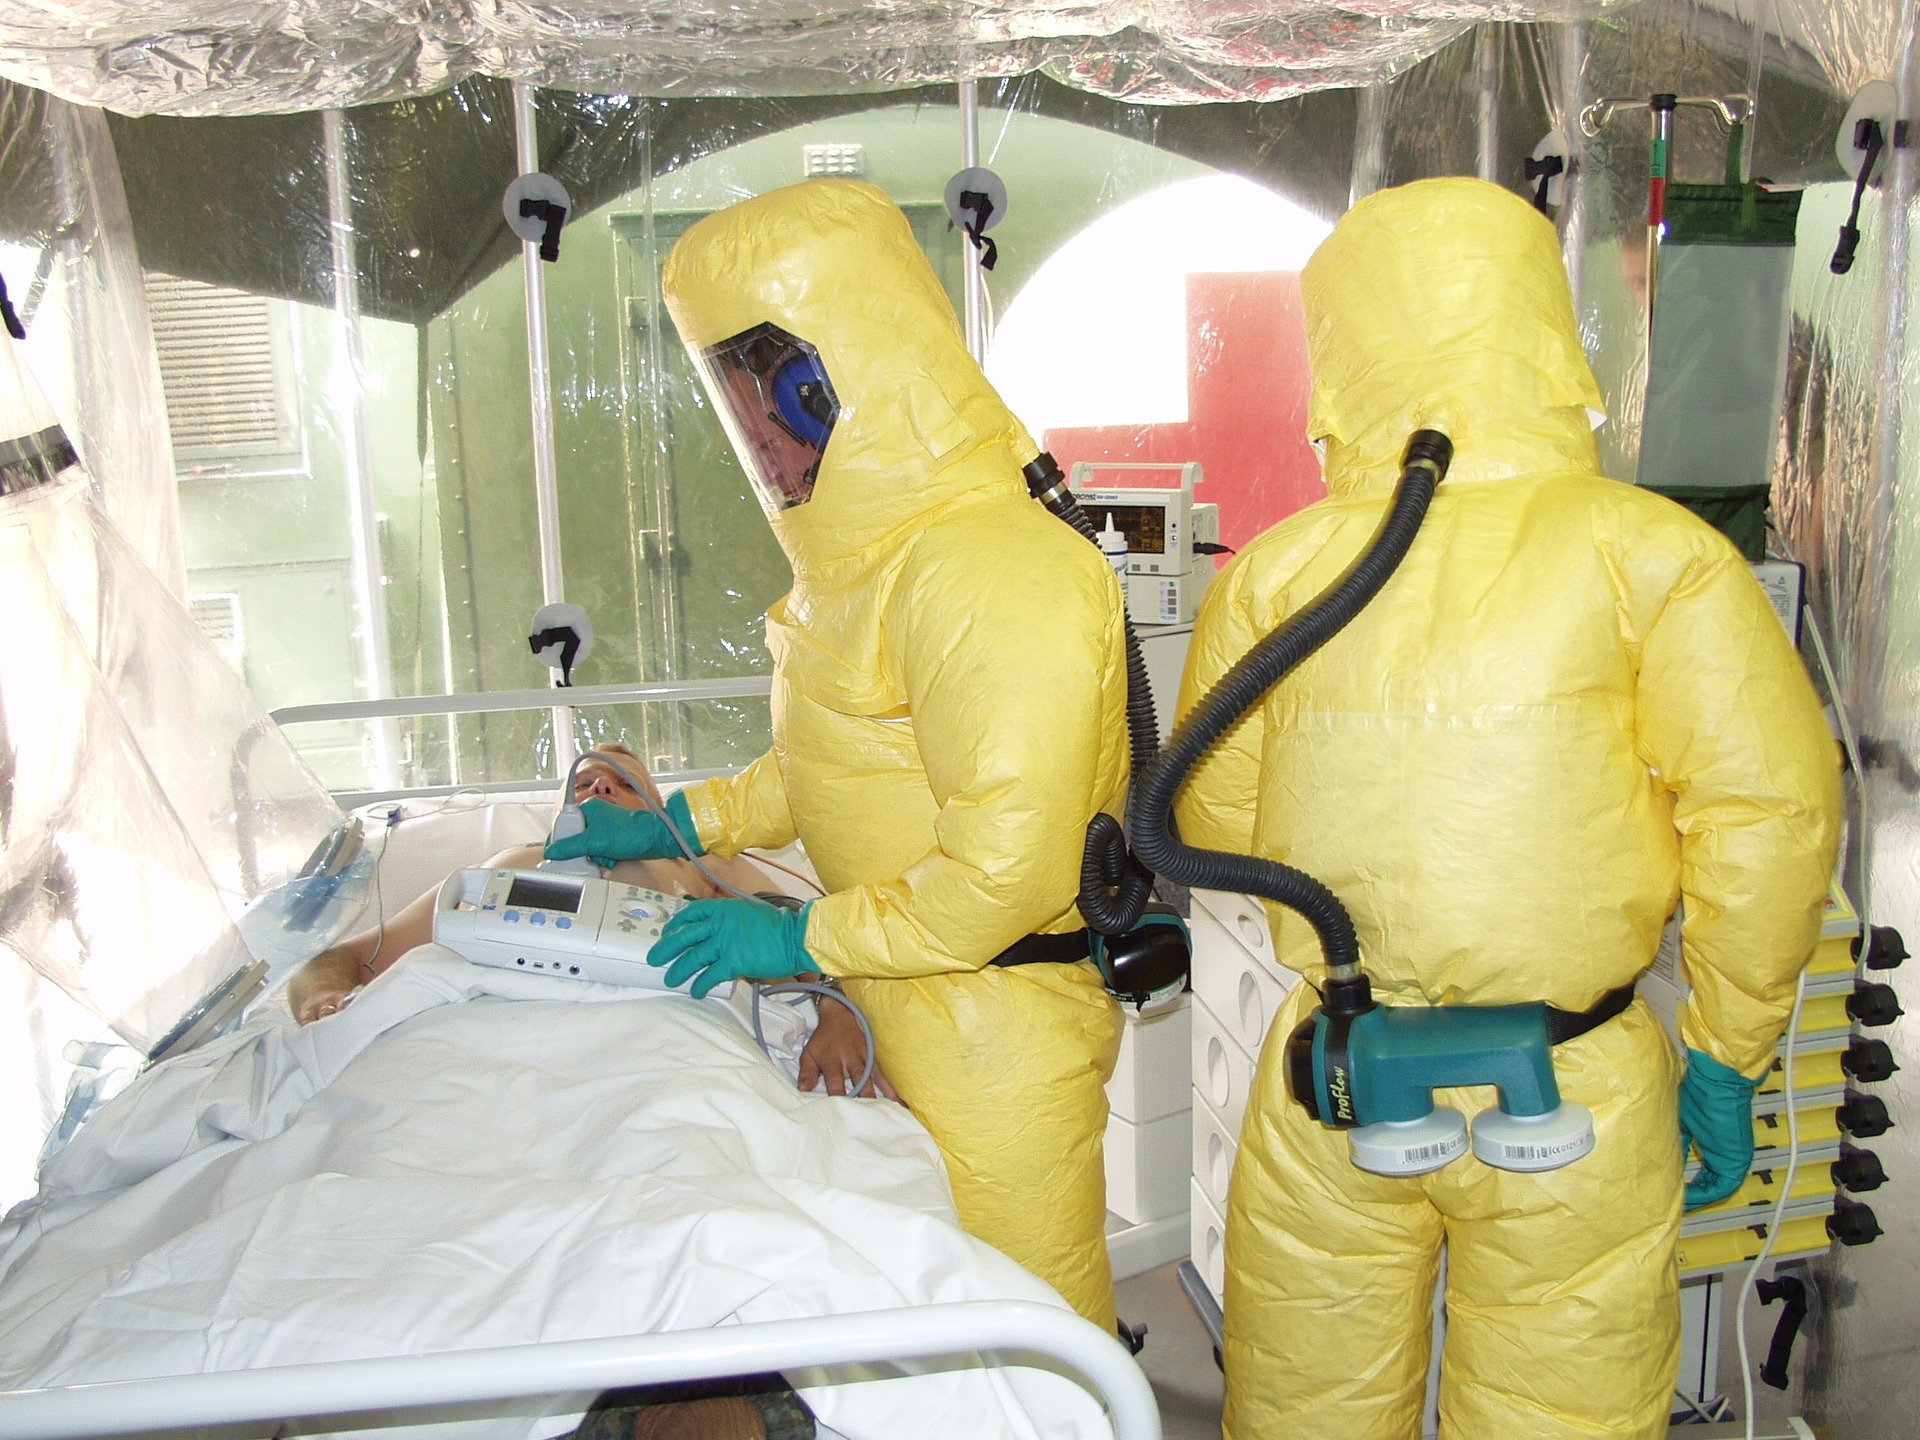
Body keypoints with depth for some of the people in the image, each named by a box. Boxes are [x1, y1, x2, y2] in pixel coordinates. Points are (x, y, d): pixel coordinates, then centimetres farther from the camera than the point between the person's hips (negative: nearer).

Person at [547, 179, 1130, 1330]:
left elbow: (1004, 871, -28)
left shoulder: (987, 577, -28)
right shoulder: (877, 546, 7)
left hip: (998, 1020, -9)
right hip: (913, 1009, 9)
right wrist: (680, 825, 13)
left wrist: (802, 939, -17)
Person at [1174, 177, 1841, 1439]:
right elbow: (1769, 804, -13)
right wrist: (1727, 1053, 0)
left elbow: (1213, 824, 2)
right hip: (1573, 1100, -1)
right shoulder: (1647, 552, -10)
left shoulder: (1272, 573, -6)